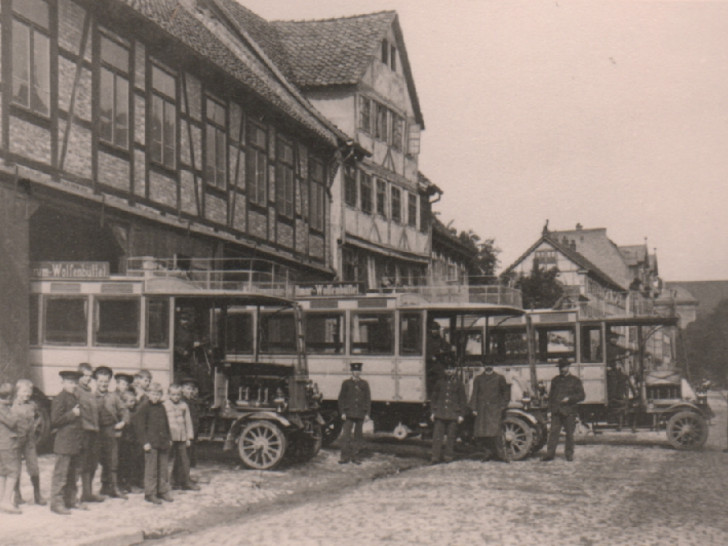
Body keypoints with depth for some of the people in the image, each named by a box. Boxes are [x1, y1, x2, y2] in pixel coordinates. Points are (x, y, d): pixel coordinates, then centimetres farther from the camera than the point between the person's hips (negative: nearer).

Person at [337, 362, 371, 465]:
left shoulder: (364, 384, 9)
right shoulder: (346, 383, 5)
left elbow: (368, 399, 9)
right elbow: (341, 398, 4)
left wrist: (367, 413, 2)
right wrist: (342, 412, -4)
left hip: (360, 414, 2)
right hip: (349, 413, -2)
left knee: (358, 436, 5)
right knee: (346, 435, -8)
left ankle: (355, 457, 12)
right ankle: (345, 457, -4)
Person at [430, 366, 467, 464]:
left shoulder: (458, 384, 4)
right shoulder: (440, 383, 9)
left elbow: (463, 400, 6)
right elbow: (434, 397, 16)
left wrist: (461, 415, 1)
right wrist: (433, 412, 10)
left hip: (453, 414, -1)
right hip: (440, 414, 1)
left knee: (451, 436, 1)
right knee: (437, 435, -5)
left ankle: (449, 456, 12)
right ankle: (435, 457, -3)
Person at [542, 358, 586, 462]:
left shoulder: (575, 380, 5)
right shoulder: (555, 380, 17)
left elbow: (582, 395, 1)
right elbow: (551, 394, 23)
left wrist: (569, 398, -12)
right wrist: (550, 406, 10)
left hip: (569, 411, -2)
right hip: (556, 411, 2)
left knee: (569, 433, 2)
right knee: (553, 432, -5)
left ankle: (569, 453, 14)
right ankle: (550, 453, -5)